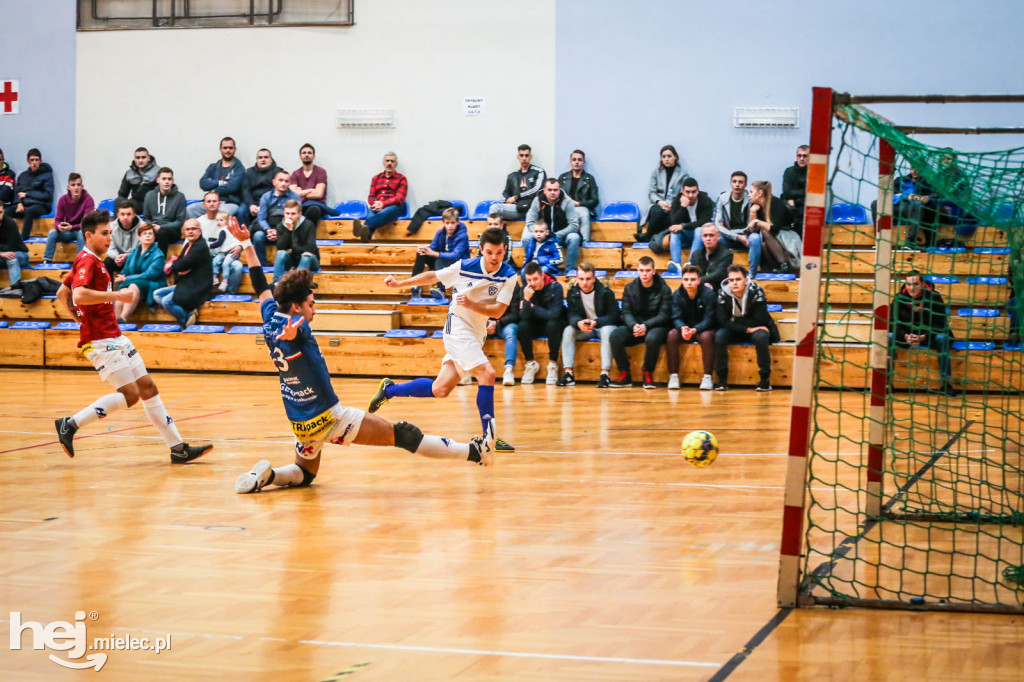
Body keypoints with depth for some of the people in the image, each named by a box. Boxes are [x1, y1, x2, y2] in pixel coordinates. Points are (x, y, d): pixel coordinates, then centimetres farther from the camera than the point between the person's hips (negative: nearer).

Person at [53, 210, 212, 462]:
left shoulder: (93, 261, 18)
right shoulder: (87, 261, -12)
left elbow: (62, 293, 26)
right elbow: (79, 295, -30)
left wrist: (79, 317, 20)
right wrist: (116, 295, -24)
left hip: (115, 337, 10)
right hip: (100, 340, -10)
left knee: (148, 387, 7)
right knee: (129, 394, -13)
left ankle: (178, 448, 7)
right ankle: (70, 424, -5)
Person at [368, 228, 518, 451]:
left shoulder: (509, 276, -9)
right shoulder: (465, 267, -14)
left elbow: (498, 311, -15)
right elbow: (433, 276, 2)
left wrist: (471, 304, -29)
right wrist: (400, 284, 5)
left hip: (476, 335, 5)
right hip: (458, 326, -5)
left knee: (440, 390, 8)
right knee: (487, 374, -23)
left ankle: (389, 389, 29)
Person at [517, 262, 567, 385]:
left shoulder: (555, 287, -17)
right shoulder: (526, 289, -8)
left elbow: (554, 314, -24)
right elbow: (523, 316, -16)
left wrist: (533, 308, -15)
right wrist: (527, 300, -33)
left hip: (554, 325, -3)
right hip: (536, 326, 3)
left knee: (552, 324, -36)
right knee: (522, 326, -28)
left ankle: (553, 364, -20)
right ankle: (531, 363, -11)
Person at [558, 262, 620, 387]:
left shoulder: (606, 292, -14)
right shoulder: (573, 293, -4)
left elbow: (613, 315, -17)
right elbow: (572, 315, -9)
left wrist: (595, 322, -34)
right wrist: (579, 323, -35)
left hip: (604, 325, -3)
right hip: (584, 329, 4)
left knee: (607, 331, -37)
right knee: (568, 331, -24)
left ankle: (605, 373, -43)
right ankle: (569, 373, -29)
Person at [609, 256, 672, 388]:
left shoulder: (663, 289, -3)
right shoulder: (630, 288, 7)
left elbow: (664, 315, -9)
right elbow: (626, 312, 1)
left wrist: (646, 326, -24)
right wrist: (634, 325, -21)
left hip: (656, 327, -3)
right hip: (634, 326, 3)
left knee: (652, 338, -40)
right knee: (615, 335, -27)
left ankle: (648, 375, -18)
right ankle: (625, 375, -15)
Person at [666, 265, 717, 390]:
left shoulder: (708, 294, -14)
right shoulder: (677, 295, -5)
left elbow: (708, 319, -19)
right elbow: (676, 318, -10)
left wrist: (695, 330, -37)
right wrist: (682, 328, -35)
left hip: (703, 329, -2)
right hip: (684, 329, 2)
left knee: (706, 336, -36)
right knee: (672, 334, -29)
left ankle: (707, 376, -27)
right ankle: (673, 375, -22)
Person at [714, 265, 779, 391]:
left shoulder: (756, 292, -18)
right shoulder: (723, 293, -12)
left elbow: (760, 321, -19)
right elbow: (721, 321, -17)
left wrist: (735, 320, -16)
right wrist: (747, 329, -25)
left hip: (755, 330, -2)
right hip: (733, 333, 2)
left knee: (761, 337, -35)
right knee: (719, 336, -28)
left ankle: (765, 379, -21)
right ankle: (722, 380, -21)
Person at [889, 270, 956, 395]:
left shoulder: (934, 297, -11)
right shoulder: (899, 298, -5)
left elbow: (940, 324, -12)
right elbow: (893, 323, -6)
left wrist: (924, 336, -28)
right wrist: (905, 336, -25)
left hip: (929, 336, -1)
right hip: (905, 337, 1)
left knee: (942, 338, -33)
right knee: (889, 337, -27)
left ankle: (945, 382, -27)